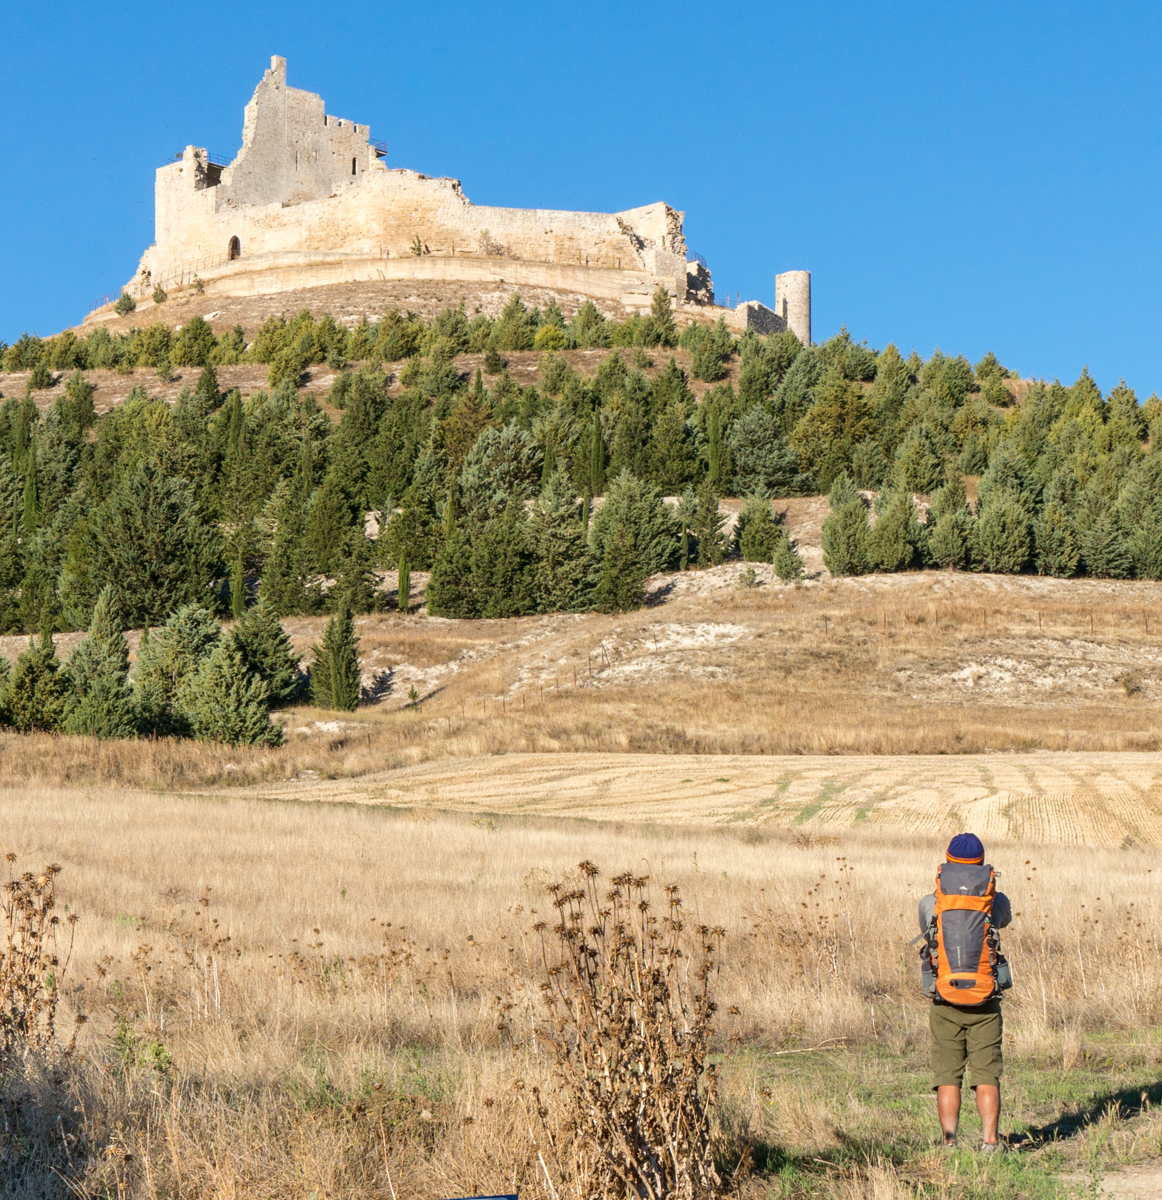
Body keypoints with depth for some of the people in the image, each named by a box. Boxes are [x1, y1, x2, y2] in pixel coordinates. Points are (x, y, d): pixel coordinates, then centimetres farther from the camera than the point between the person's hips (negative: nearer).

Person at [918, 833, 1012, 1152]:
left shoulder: (929, 904, -3)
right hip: (985, 1004, 0)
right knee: (987, 1076, 4)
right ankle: (990, 1143, -1)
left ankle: (949, 1142, 2)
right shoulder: (996, 901, -2)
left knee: (947, 1076, 6)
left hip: (944, 1002, 0)